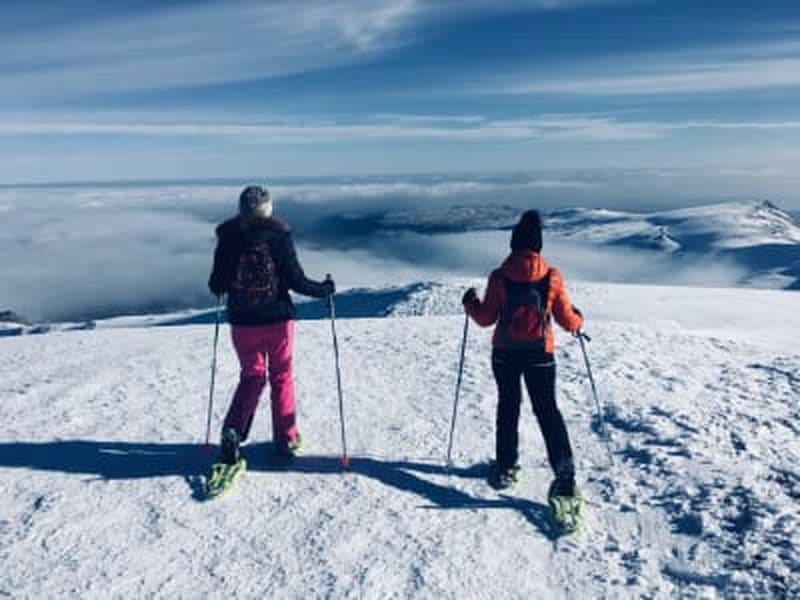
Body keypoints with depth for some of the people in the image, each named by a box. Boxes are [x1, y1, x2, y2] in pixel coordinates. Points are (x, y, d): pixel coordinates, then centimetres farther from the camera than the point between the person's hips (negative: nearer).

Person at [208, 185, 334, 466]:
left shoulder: (228, 238, -3)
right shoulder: (279, 235, -9)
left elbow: (216, 286, -1)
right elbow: (297, 280, -11)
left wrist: (219, 285, 23)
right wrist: (325, 289, 6)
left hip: (242, 323, 2)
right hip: (278, 319, -1)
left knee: (252, 376, 18)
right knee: (281, 377, 14)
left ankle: (233, 430, 0)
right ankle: (286, 439, 20)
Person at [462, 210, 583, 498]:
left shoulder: (499, 277, -9)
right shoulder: (552, 277, -6)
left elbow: (486, 318, -3)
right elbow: (568, 319, 0)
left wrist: (470, 303, 16)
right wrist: (577, 321, 23)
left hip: (505, 353, 0)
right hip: (540, 354, 0)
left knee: (508, 407, 18)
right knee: (547, 410, 10)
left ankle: (506, 468, 24)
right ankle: (564, 471, 0)